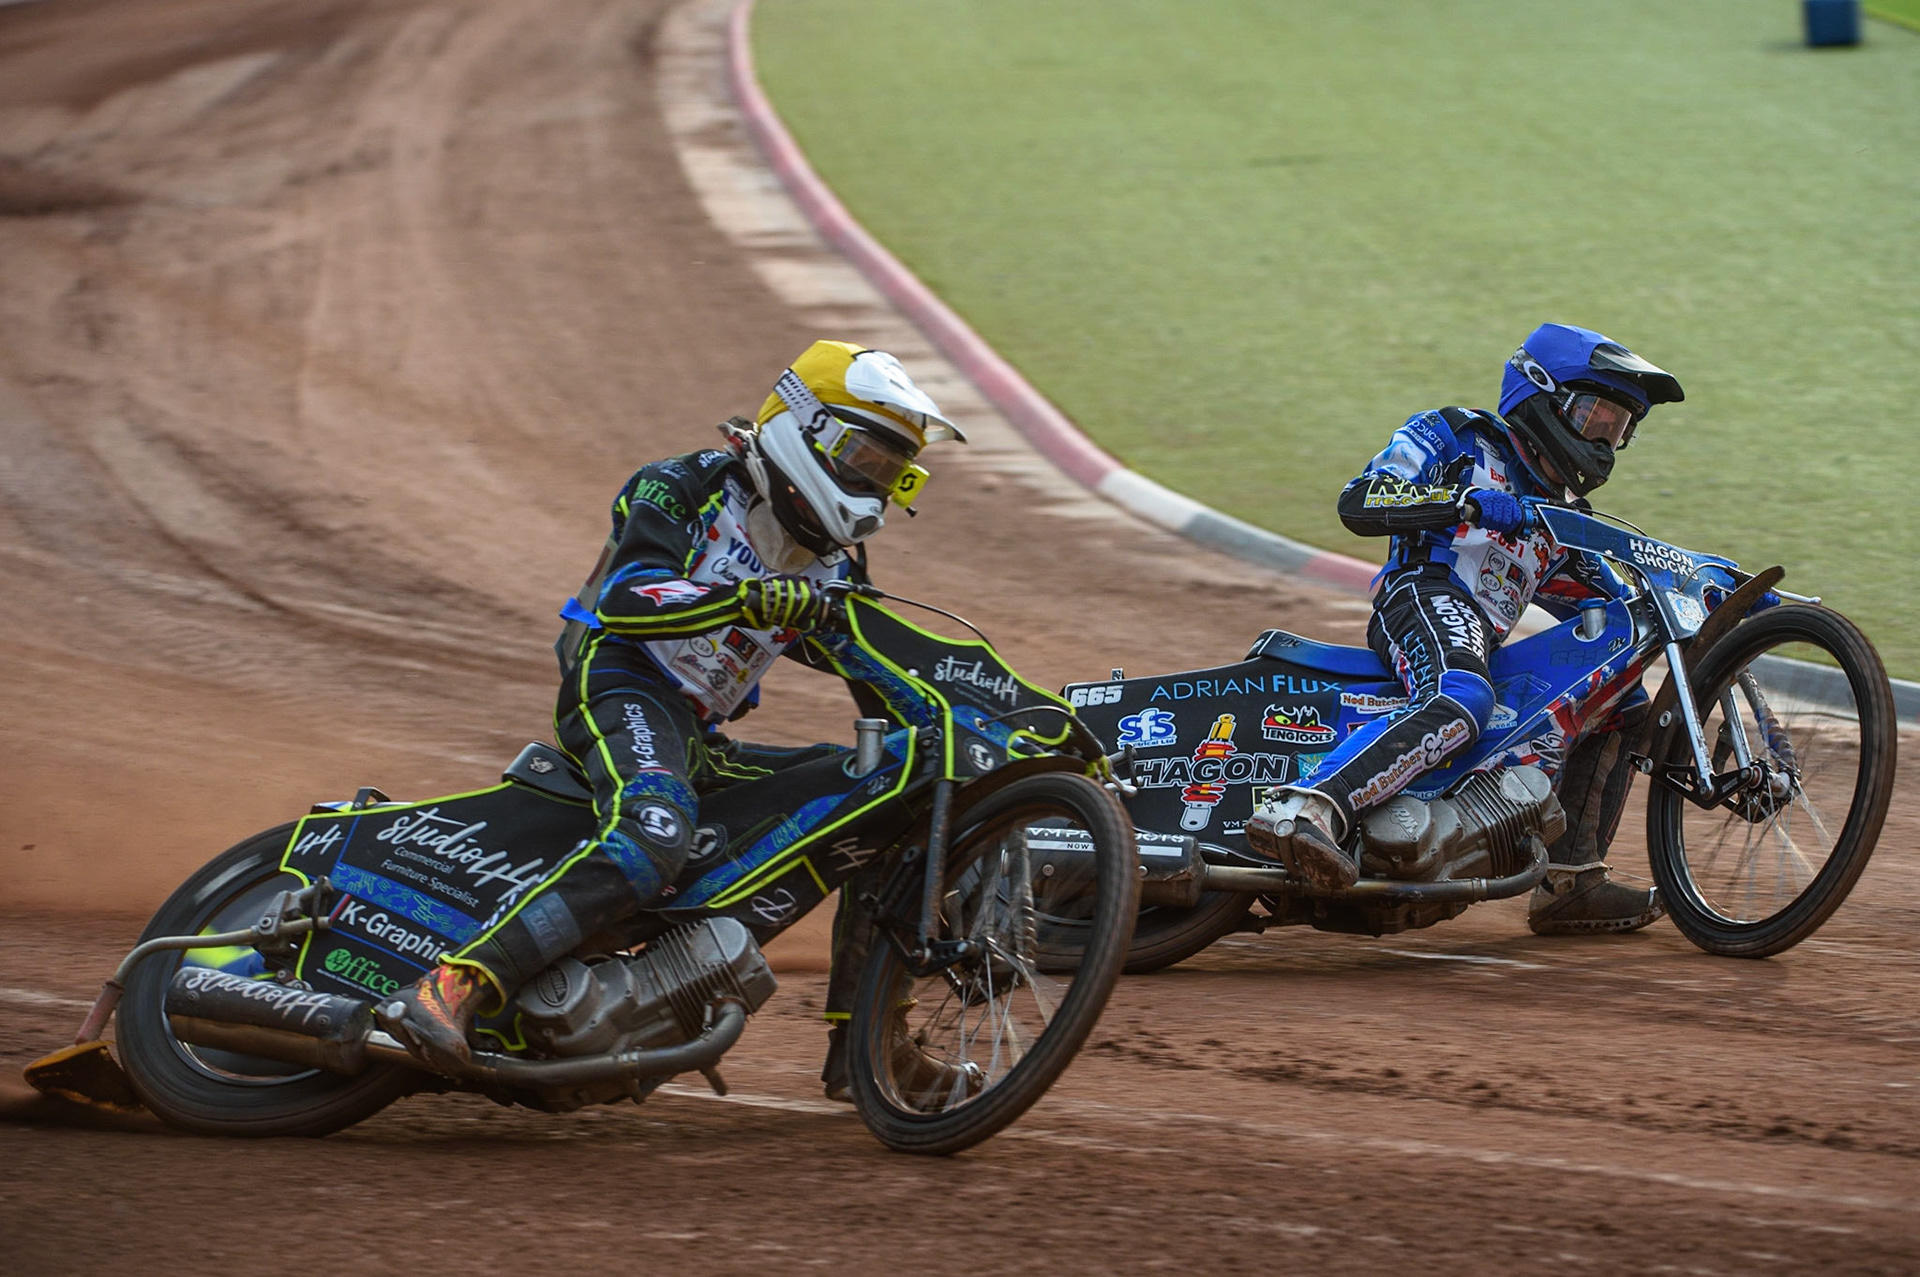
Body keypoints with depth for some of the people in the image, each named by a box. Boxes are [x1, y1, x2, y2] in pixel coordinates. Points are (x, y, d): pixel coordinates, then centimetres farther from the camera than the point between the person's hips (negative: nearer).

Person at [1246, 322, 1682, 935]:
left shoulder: (1562, 517, 33)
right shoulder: (1457, 437, 11)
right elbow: (1359, 501, -4)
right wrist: (1467, 501, -19)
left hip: (1488, 644, 8)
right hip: (1427, 595, -8)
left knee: (1623, 703, 9)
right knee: (1458, 703, -39)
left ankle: (1570, 881, 7)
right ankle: (1297, 810, -58)